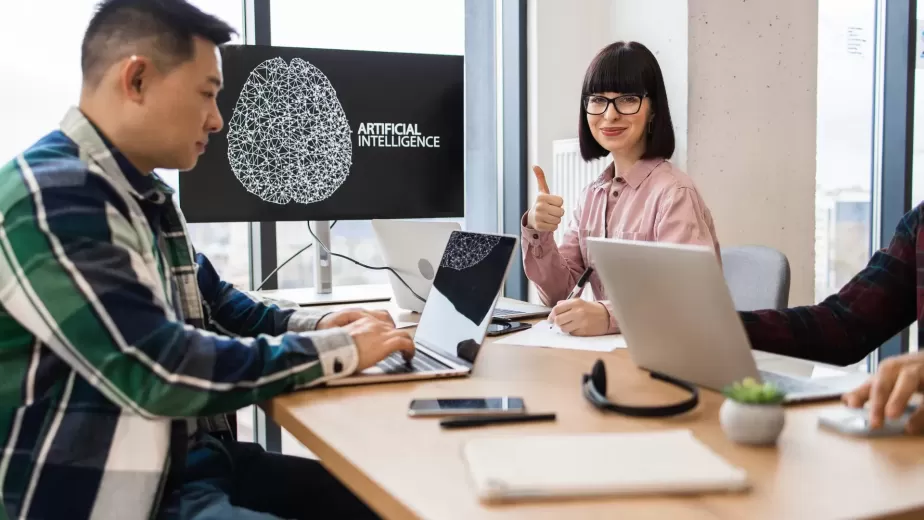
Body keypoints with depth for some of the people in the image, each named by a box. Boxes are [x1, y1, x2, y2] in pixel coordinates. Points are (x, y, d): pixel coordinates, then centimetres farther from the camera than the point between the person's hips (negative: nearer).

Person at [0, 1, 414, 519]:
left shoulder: (147, 197, 11)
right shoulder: (48, 197, -20)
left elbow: (215, 306, 22)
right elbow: (160, 374, -27)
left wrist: (317, 326, 4)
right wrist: (337, 350, -17)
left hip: (189, 460, 9)